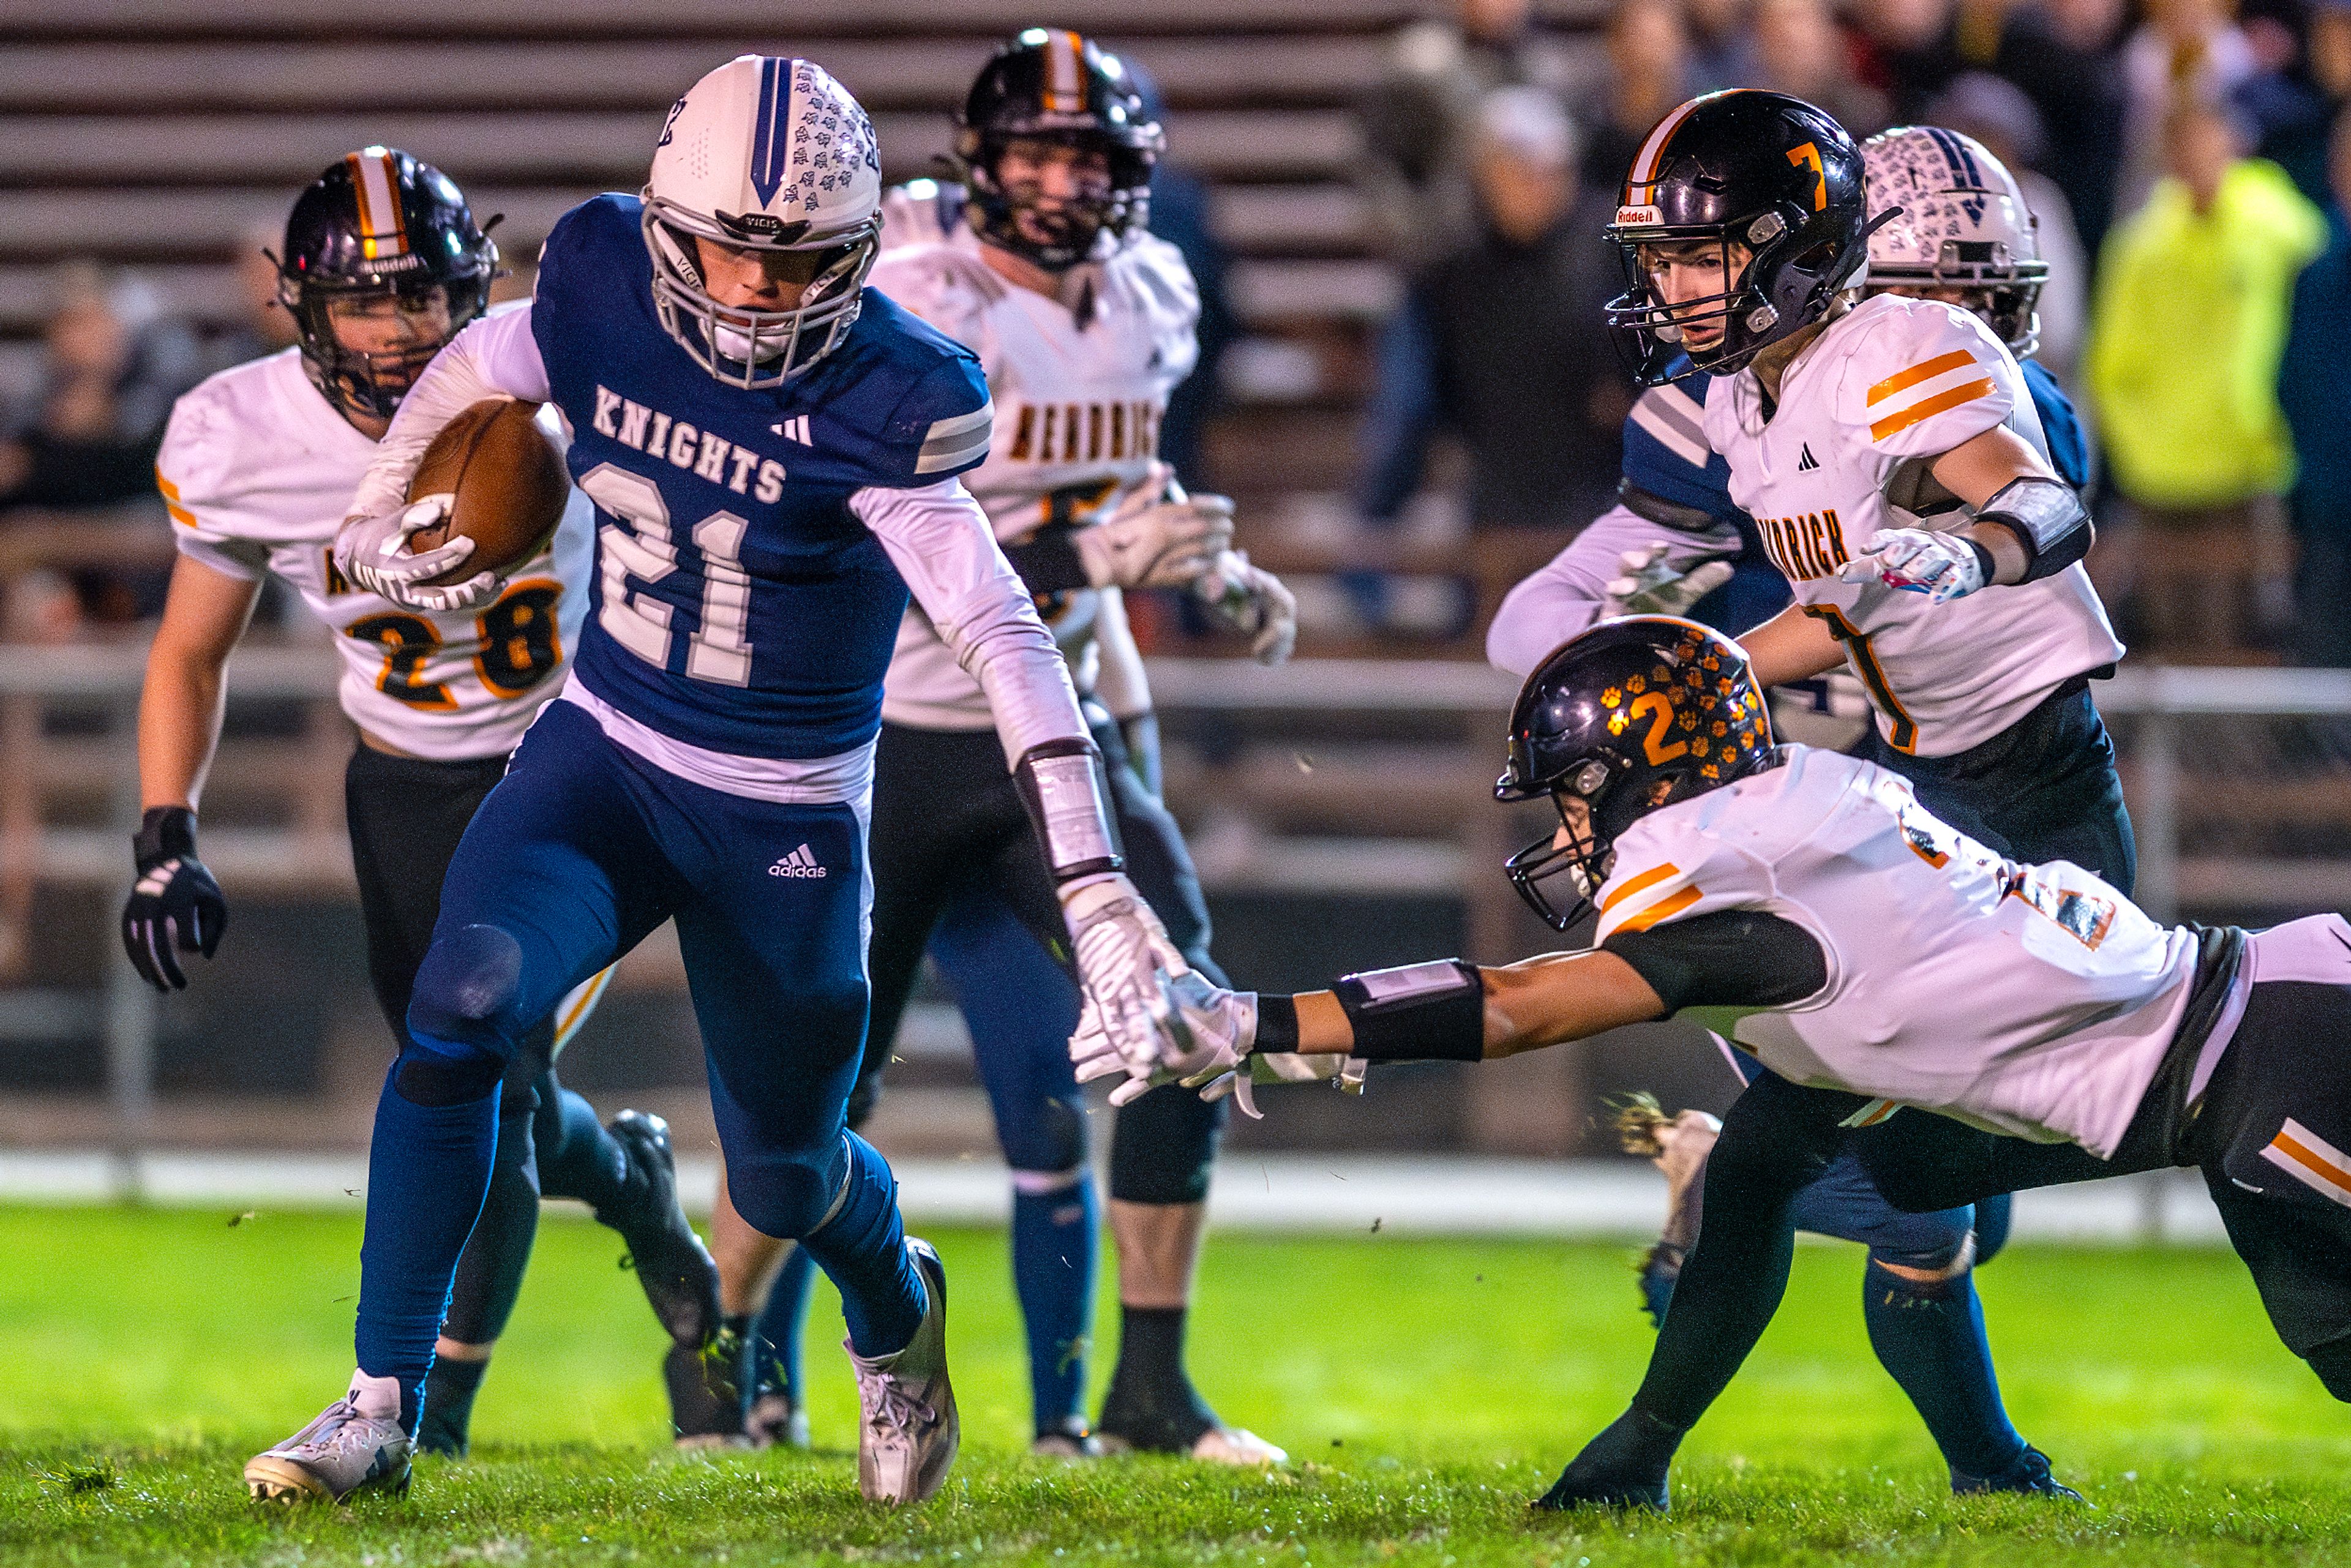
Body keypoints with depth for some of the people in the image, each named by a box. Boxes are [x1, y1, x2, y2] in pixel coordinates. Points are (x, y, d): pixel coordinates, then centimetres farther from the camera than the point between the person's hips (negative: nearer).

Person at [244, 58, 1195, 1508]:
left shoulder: (878, 408, -23)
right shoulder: (605, 294, -10)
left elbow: (1006, 641, -28)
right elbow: (471, 375, 14)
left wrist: (1097, 892, -34)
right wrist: (380, 523, 0)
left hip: (785, 827, -3)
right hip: (603, 756, 3)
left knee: (786, 1180, 12)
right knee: (463, 1006, -24)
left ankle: (897, 1307, 51)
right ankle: (384, 1404, -13)